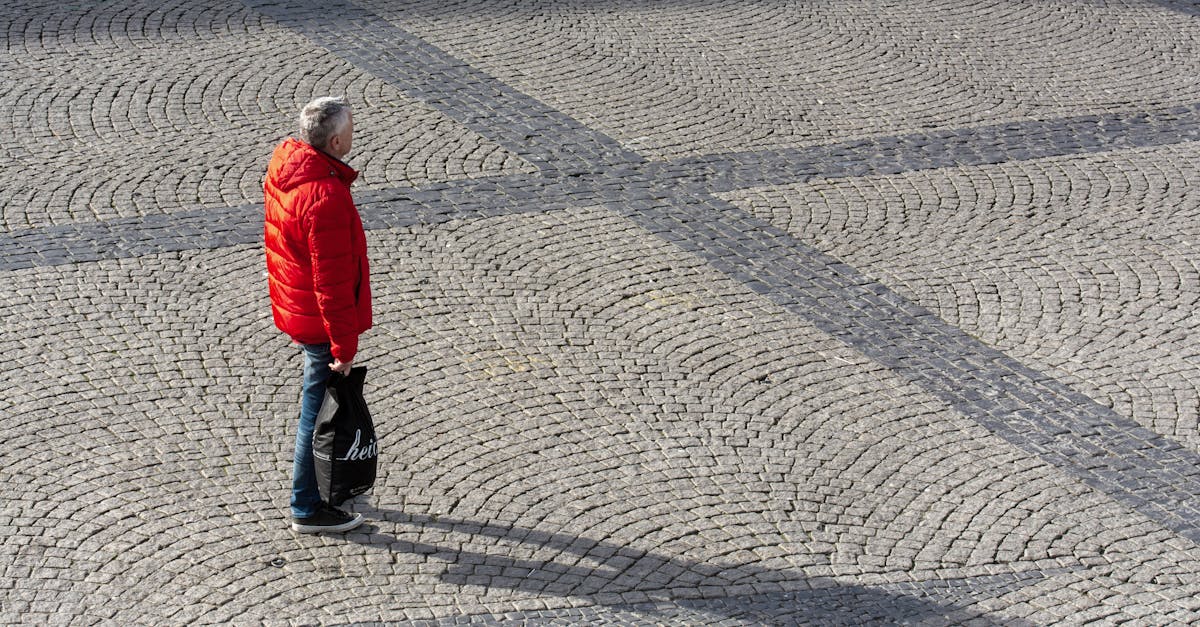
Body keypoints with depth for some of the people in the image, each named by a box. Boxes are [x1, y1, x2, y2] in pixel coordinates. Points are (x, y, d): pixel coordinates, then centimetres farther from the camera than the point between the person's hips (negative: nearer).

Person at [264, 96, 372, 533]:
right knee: (320, 410, 6)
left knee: (319, 398, 26)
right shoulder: (326, 197, -32)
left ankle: (326, 481, 43)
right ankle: (308, 509, 19)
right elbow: (332, 280, -27)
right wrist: (344, 344, -19)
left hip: (292, 304, 9)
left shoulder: (283, 163, -3)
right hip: (320, 319, -9)